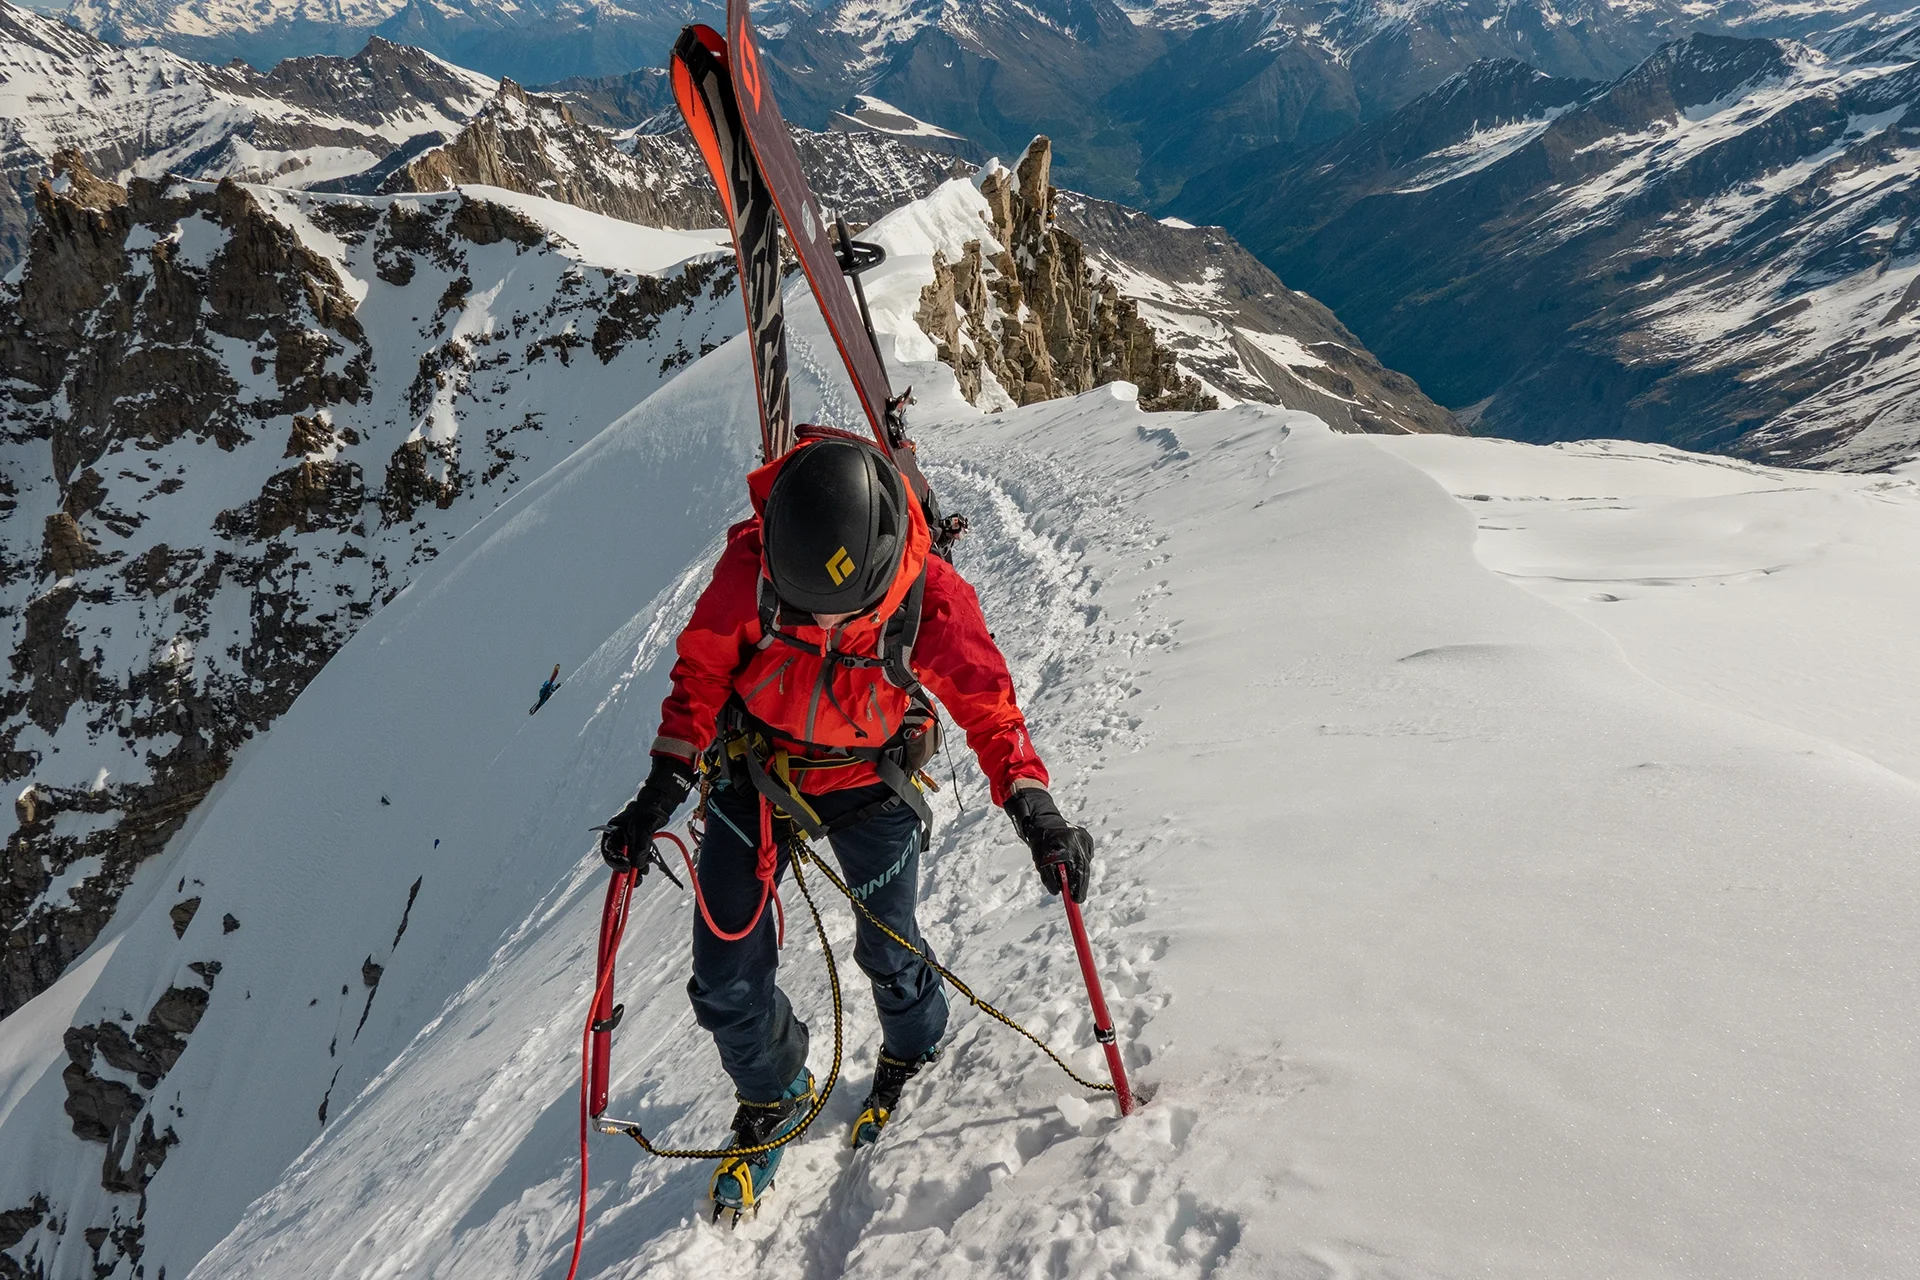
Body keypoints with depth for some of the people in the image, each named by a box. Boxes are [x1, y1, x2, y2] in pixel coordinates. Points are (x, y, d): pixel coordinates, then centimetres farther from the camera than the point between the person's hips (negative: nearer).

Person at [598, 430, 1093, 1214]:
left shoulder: (931, 596, -29)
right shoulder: (748, 570, -29)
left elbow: (986, 702, -18)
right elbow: (701, 676, -12)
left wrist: (1031, 805, -32)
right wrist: (661, 790, -16)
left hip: (870, 783, -1)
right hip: (755, 775, 1)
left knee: (888, 954, 9)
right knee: (726, 984, 3)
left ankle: (911, 1049, 47)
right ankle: (774, 1098, 35)